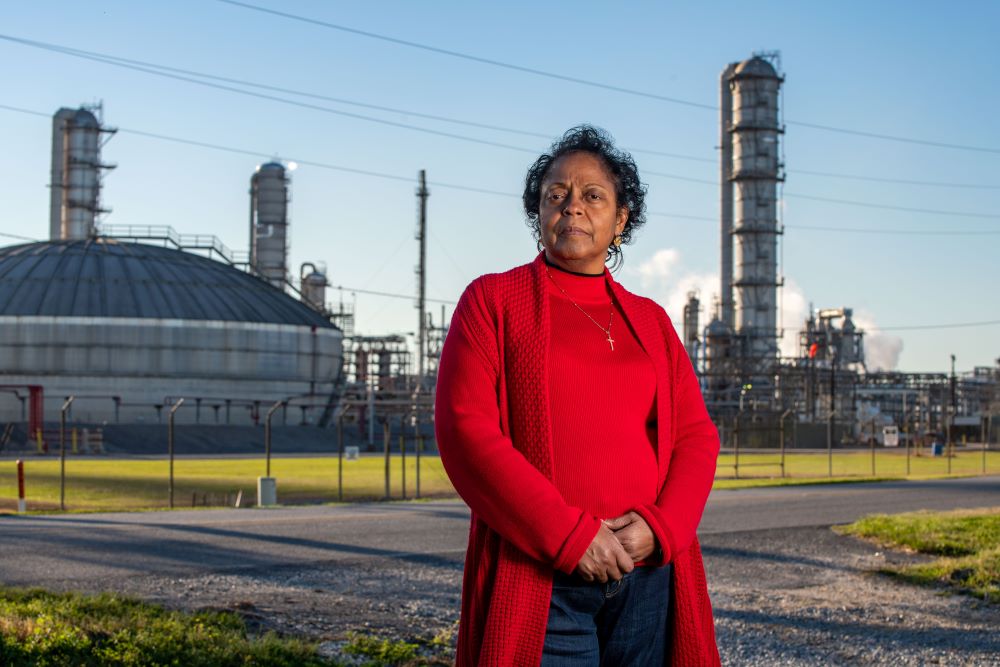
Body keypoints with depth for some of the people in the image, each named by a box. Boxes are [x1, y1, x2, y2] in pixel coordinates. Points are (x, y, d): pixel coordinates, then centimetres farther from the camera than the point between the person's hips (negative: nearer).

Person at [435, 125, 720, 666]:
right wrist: (569, 536, -14)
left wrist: (659, 525, -9)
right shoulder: (493, 299, 5)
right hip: (540, 585, -3)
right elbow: (464, 429, -7)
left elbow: (696, 435, 11)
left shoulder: (649, 321, 16)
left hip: (650, 578, 4)